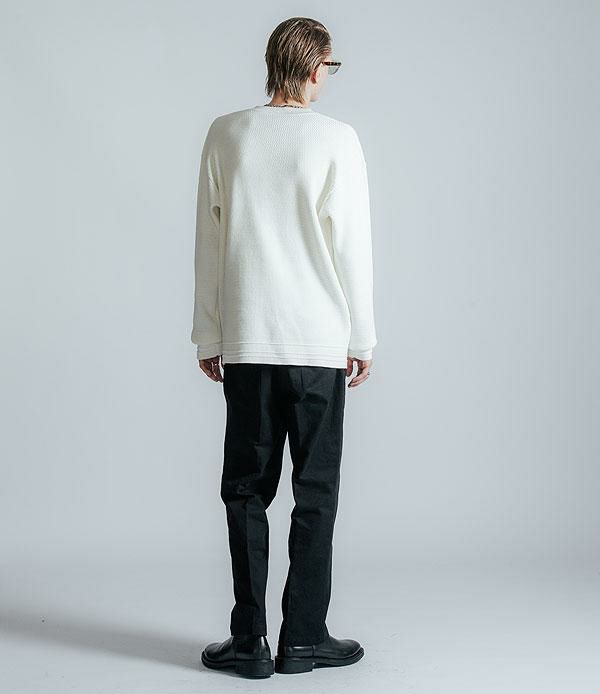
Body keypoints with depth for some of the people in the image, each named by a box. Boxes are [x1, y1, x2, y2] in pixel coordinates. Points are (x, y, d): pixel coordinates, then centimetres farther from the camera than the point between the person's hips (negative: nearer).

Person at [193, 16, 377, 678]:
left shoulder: (225, 134, 3)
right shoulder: (336, 139, -4)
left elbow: (207, 243, 5)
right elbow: (351, 246, -4)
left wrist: (208, 337, 11)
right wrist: (362, 337, 4)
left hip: (245, 343, 2)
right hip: (319, 342, -2)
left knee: (246, 491, 9)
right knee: (315, 492, 8)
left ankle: (249, 641, 12)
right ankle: (303, 639, 14)